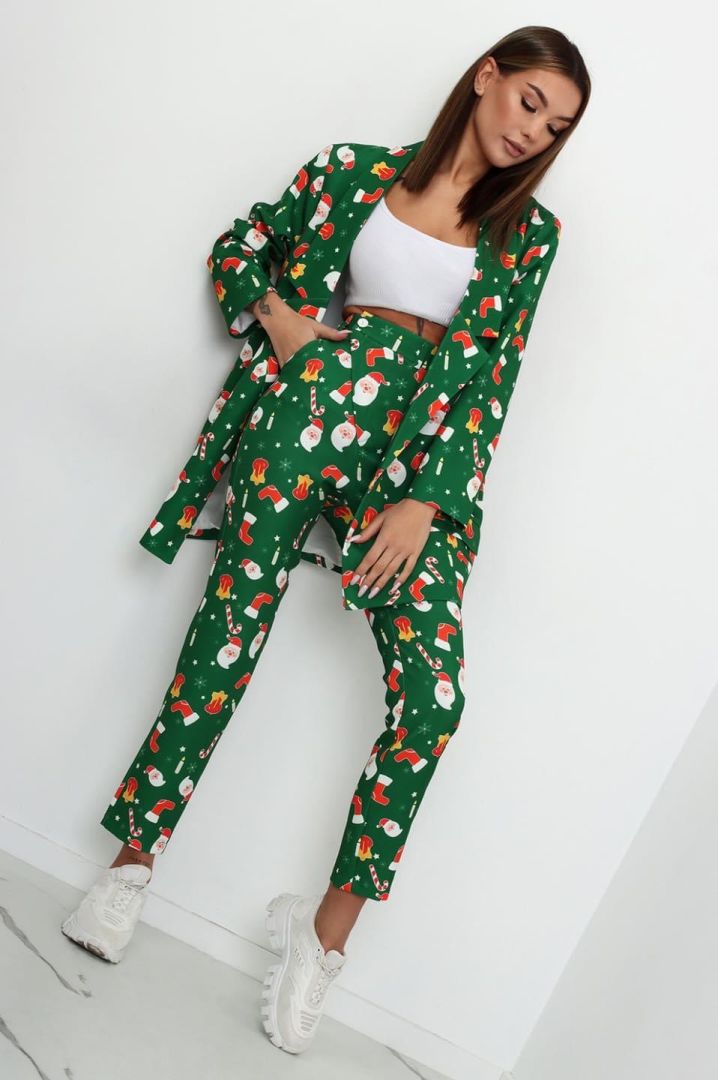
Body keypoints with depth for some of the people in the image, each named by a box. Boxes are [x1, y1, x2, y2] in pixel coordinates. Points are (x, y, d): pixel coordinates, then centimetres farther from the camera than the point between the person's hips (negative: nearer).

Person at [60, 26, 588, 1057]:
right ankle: (136, 856, 14)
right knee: (229, 631, -5)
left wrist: (424, 502, -7)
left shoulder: (528, 232, 13)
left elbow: (490, 378, 4)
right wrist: (275, 314, -1)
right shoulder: (356, 170, 12)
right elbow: (237, 247, 20)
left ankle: (332, 924, 0)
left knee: (433, 690, -15)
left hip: (419, 452, 1)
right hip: (312, 401, 0)